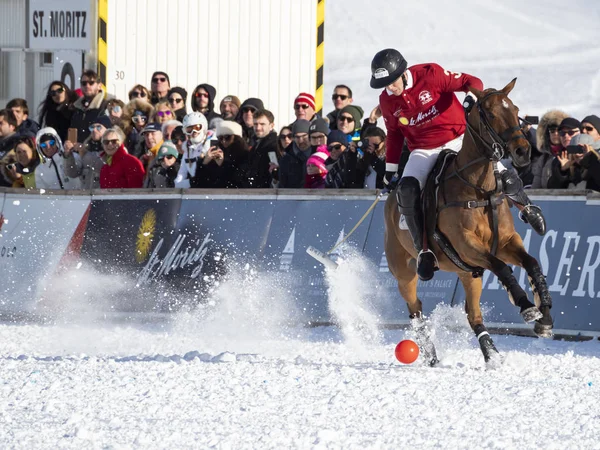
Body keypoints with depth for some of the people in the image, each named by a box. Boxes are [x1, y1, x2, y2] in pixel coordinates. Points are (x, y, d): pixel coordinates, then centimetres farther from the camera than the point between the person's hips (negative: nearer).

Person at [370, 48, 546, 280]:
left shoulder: (430, 74, -15)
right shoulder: (387, 100, -2)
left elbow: (472, 82, -11)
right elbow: (394, 134, 15)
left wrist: (472, 97, -33)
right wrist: (390, 169, 14)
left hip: (458, 139, -2)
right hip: (424, 151, 2)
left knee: (500, 174, -17)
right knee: (406, 190, -26)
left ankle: (526, 207, 17)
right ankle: (424, 249, -16)